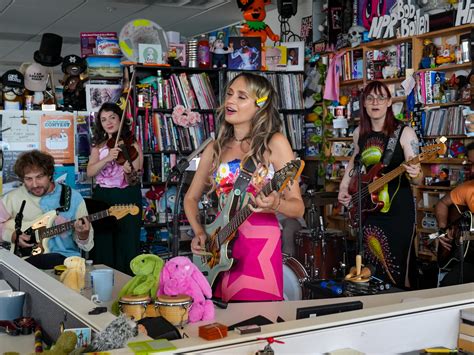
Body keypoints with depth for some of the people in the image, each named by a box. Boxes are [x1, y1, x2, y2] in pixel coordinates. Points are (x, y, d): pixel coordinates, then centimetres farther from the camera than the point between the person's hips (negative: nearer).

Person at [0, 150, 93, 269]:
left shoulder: (73, 198, -1)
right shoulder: (13, 197, 2)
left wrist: (82, 235, -21)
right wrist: (14, 236, -5)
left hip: (64, 257, -1)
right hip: (24, 256, 1)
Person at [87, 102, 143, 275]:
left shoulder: (133, 145, 0)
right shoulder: (98, 146, 10)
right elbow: (90, 172, -6)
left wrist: (129, 171, -30)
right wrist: (108, 158, -21)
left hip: (127, 198, -3)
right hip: (102, 198, 3)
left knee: (127, 246, -2)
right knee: (103, 246, 6)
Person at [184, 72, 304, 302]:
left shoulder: (274, 143, -5)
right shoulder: (216, 148, 9)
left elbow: (298, 208, -7)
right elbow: (191, 198, 19)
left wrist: (275, 205, -28)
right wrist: (199, 233, 3)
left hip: (259, 243, -4)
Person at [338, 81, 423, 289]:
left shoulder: (404, 133, -11)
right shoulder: (360, 132, 5)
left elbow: (417, 180, -12)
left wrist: (415, 175, -35)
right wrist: (344, 187, 11)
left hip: (397, 209, -5)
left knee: (396, 268, -3)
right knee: (371, 267, 15)